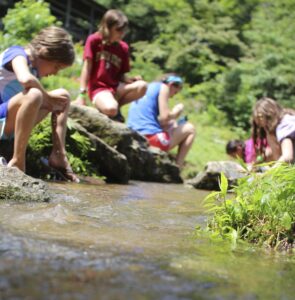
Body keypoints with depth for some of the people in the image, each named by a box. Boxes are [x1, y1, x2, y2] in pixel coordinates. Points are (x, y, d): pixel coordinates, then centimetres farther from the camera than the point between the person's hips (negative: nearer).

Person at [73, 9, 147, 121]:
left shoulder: (123, 48, 7)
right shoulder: (94, 40, -5)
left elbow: (121, 75, 10)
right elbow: (87, 67, -9)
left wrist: (131, 79, -14)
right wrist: (82, 94, -15)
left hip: (115, 87, 5)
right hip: (98, 88, -5)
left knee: (142, 86, -23)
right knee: (111, 109, -37)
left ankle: (116, 105, -5)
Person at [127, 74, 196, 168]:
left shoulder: (147, 88, 24)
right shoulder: (163, 87, 0)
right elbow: (165, 117, -9)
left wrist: (171, 122, 18)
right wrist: (176, 112, 11)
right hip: (151, 138, -9)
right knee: (190, 129, 13)